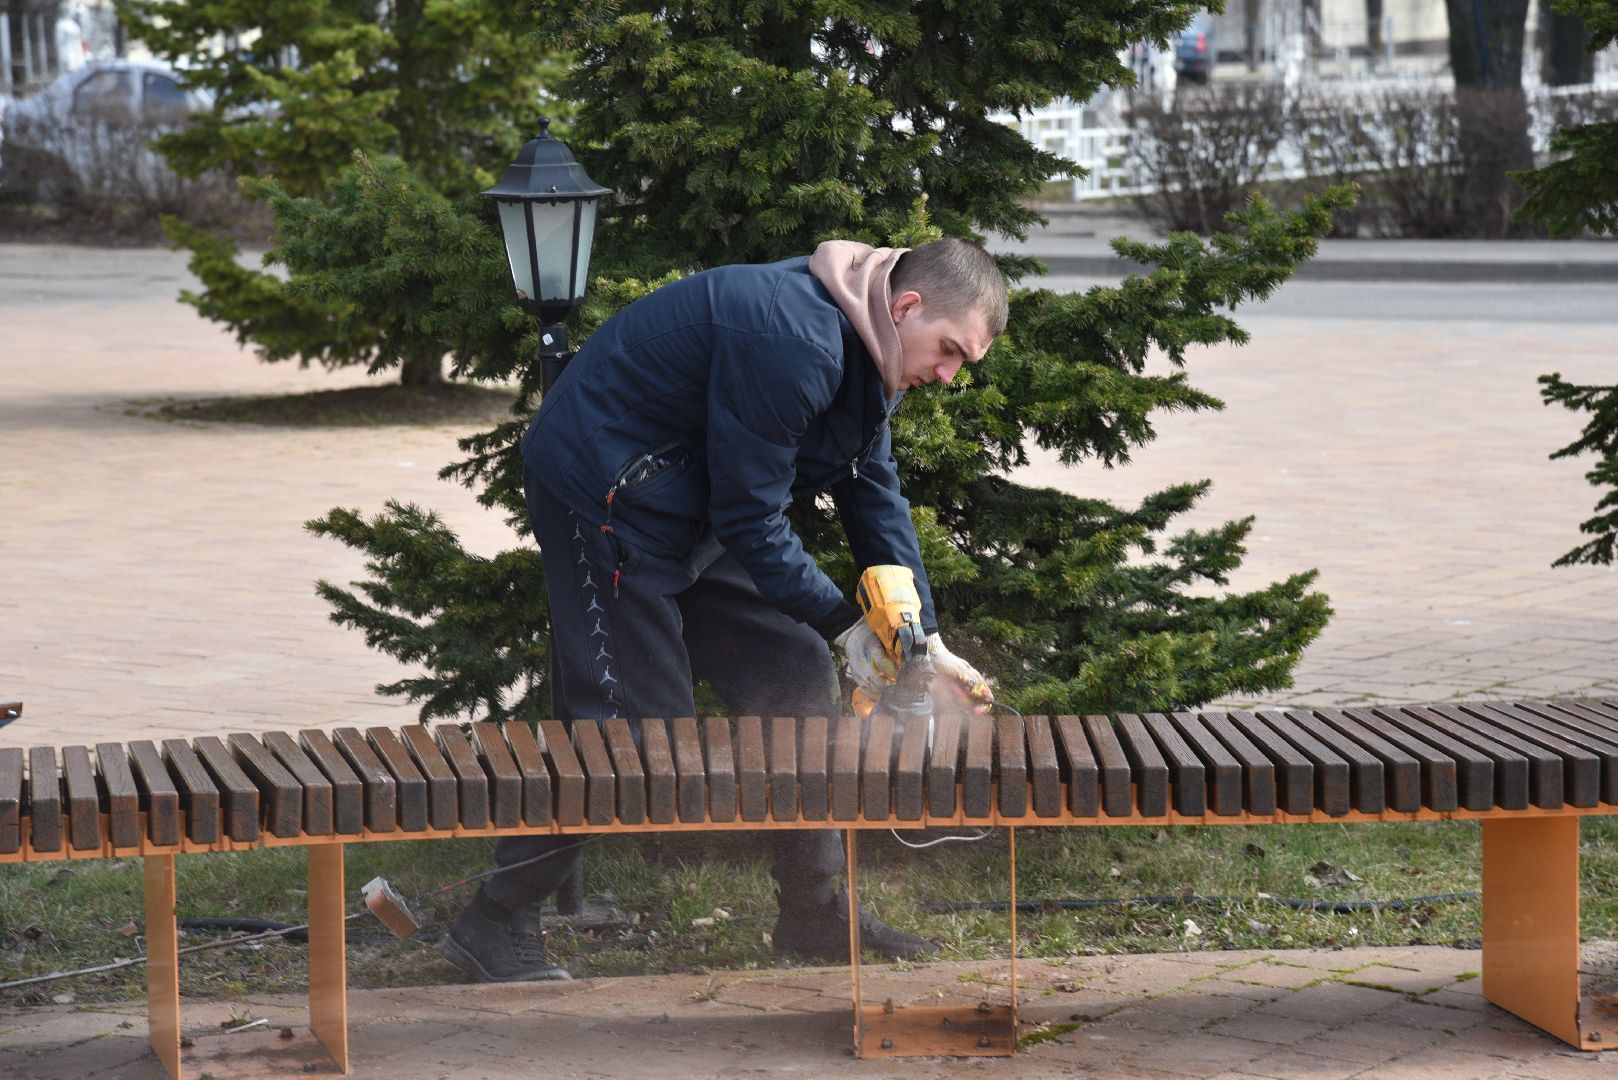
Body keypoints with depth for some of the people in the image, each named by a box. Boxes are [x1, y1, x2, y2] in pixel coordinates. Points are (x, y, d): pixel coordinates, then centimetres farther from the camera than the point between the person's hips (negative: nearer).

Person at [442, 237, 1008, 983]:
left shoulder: (863, 351, 3)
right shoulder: (791, 341, -30)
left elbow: (875, 494, 9)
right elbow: (750, 517, -25)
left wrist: (925, 640, 1)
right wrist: (843, 626, -18)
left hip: (694, 514, 10)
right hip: (603, 500, -10)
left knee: (797, 678, 6)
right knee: (633, 721, -10)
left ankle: (816, 916, 15)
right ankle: (496, 925, 0)